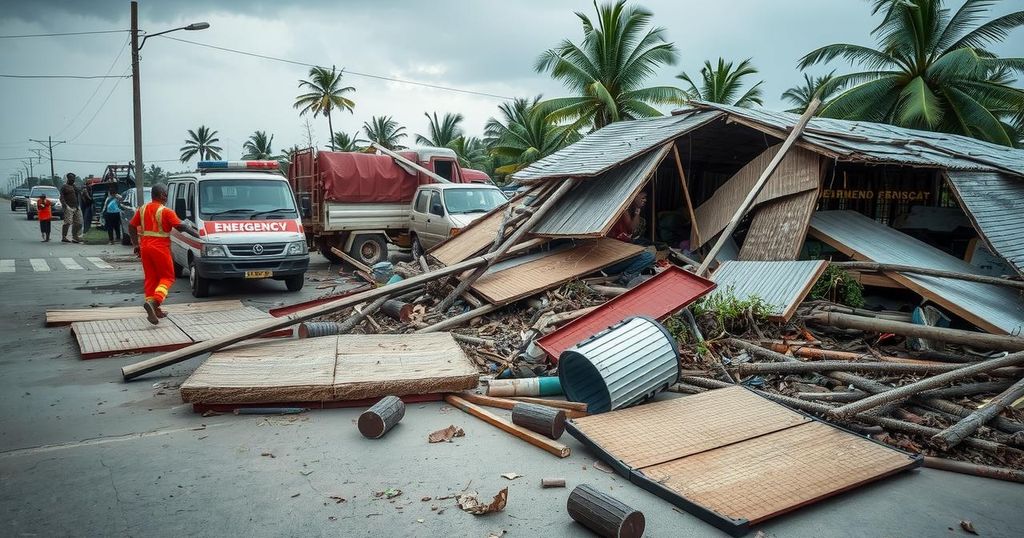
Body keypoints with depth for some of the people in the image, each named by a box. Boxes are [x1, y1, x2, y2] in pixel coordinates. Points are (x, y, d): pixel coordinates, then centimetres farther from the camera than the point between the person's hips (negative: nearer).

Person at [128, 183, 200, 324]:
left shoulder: (142, 209, 10)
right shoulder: (166, 211, -12)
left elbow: (131, 226, 14)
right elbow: (181, 226, -16)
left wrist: (136, 244, 20)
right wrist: (194, 232, -1)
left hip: (145, 247, 7)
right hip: (160, 248, -6)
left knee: (150, 278, 12)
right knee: (167, 277, 4)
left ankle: (154, 310, 14)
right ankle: (154, 302, -18)